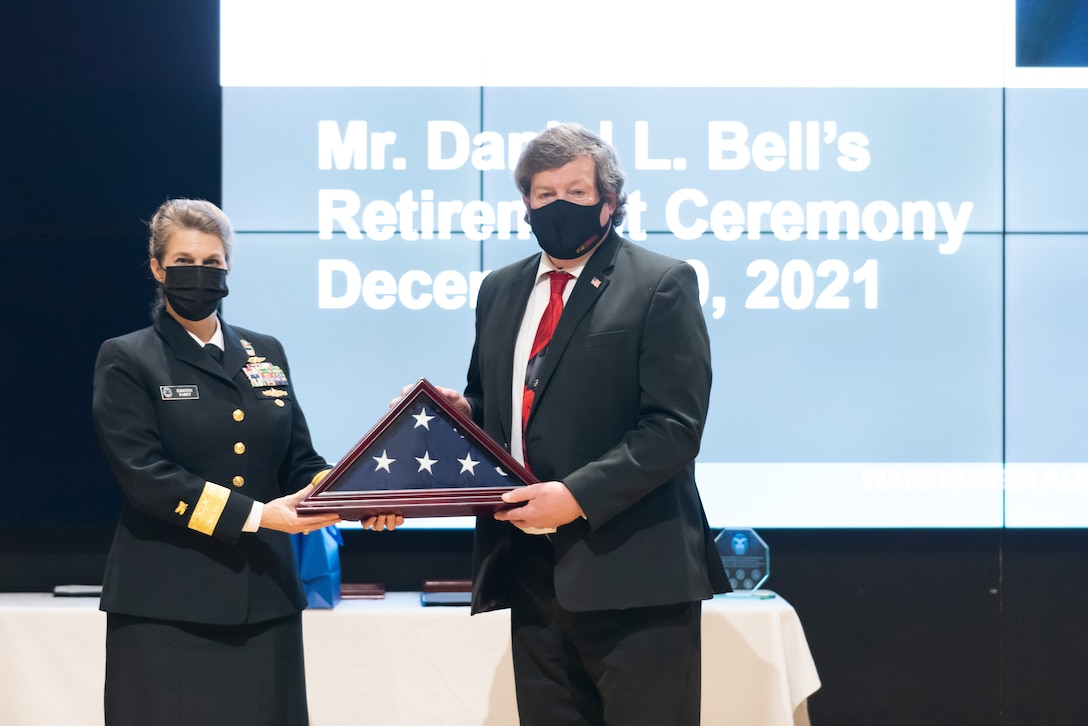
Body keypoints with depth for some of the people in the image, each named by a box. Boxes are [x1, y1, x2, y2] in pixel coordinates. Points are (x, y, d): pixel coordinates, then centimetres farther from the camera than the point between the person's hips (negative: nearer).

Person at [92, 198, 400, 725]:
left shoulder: (265, 355, 15)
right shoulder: (127, 361, 0)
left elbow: (299, 460, 13)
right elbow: (144, 475, -11)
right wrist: (254, 515, -18)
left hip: (264, 598, 4)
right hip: (167, 609, -4)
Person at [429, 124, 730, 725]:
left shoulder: (661, 285, -3)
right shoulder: (500, 290, 16)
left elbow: (674, 425, -12)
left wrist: (579, 494, -21)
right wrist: (464, 411, 3)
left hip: (630, 570, -6)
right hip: (533, 570, 6)